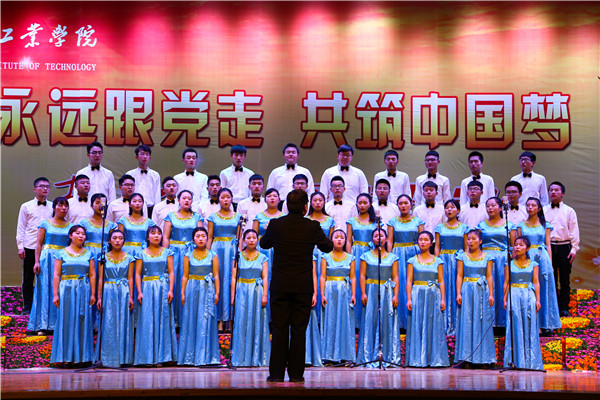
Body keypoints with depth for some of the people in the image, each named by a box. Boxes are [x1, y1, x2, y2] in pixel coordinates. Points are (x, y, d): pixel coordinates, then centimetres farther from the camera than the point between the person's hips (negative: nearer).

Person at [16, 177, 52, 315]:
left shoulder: (53, 207, 11)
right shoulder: (26, 207, 7)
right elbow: (21, 228, 6)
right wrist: (20, 246, -3)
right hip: (30, 247, -1)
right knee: (28, 278, 4)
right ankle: (27, 307, 11)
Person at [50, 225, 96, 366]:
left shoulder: (88, 254, 9)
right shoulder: (62, 253, 4)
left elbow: (92, 275, 7)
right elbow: (56, 275, 1)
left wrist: (92, 294, 1)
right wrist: (55, 294, -6)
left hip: (83, 290, 2)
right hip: (66, 289, -2)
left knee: (82, 322, 1)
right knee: (66, 322, -2)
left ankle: (80, 356, 6)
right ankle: (63, 356, 2)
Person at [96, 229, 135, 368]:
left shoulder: (129, 258, 7)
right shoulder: (104, 258, 7)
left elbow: (130, 279, 4)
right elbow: (100, 279, 5)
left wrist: (130, 296, -5)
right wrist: (99, 297, -2)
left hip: (124, 293, 0)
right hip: (108, 293, 0)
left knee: (124, 324, -1)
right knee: (109, 325, -3)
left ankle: (123, 358, 3)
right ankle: (109, 358, 0)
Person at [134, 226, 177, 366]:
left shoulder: (167, 252, 8)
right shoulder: (141, 254, 7)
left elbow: (171, 272, 3)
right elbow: (137, 274, 3)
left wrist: (170, 290, -8)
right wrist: (139, 292, -7)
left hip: (163, 289, 0)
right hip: (147, 289, 0)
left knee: (162, 321, -2)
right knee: (147, 322, -3)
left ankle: (160, 357, 1)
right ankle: (148, 357, -1)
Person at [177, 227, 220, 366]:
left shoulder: (213, 256, 6)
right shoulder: (188, 256, 7)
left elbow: (216, 276, 4)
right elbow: (185, 276, 5)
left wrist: (217, 293, -4)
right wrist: (183, 293, -2)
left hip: (208, 290, -1)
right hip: (192, 289, 1)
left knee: (206, 322, -3)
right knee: (191, 321, 0)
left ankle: (205, 357, 0)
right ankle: (190, 357, 4)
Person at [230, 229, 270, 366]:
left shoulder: (262, 258, 7)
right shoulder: (238, 257, 6)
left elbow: (265, 278, 2)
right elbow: (234, 278, 3)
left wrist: (264, 295, -8)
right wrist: (233, 296, -3)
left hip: (257, 292, 1)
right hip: (242, 292, 0)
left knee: (257, 323, 0)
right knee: (242, 322, -3)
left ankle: (256, 358, 5)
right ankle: (241, 358, 2)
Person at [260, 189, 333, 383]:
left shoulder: (276, 224, -3)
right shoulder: (312, 227, -6)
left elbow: (264, 244, 16)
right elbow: (327, 247, 11)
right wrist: (324, 237, 32)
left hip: (280, 286, 1)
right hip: (303, 286, -1)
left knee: (279, 329, 4)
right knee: (299, 330, 4)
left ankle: (276, 372, 5)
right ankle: (296, 373, 5)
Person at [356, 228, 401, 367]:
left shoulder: (392, 257, 10)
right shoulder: (366, 256, 8)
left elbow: (396, 278, 5)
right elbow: (362, 276, 3)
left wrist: (395, 295, -5)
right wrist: (363, 293, -8)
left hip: (387, 292, 1)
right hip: (371, 291, -1)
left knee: (387, 323, -1)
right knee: (370, 322, -4)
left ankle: (388, 356, 2)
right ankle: (369, 356, -1)